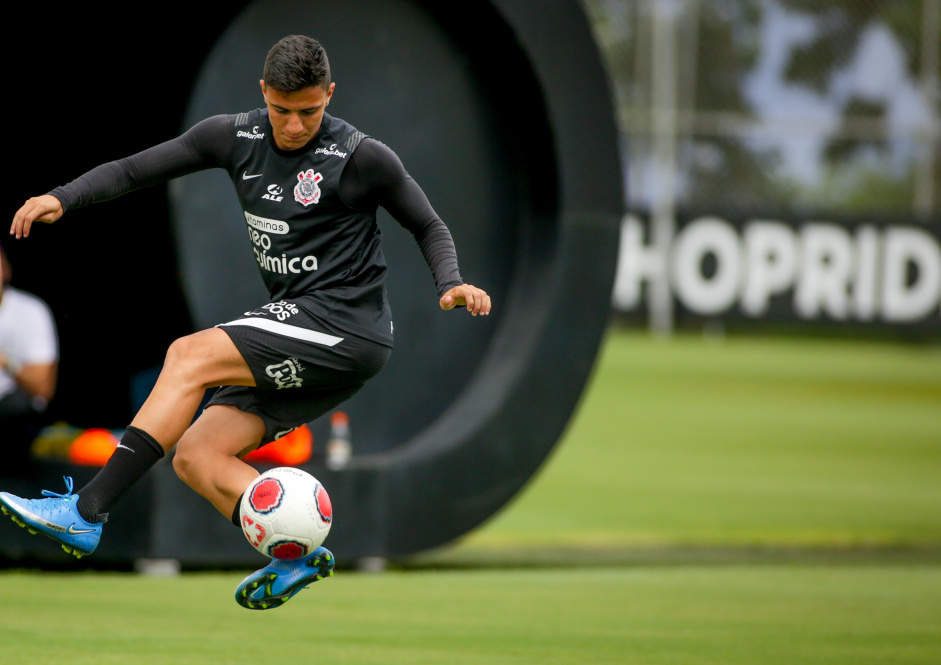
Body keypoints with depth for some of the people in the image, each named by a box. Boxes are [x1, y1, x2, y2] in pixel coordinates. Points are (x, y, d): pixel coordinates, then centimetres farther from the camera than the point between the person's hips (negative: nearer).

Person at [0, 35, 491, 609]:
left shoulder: (362, 157, -6)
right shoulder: (238, 138, 7)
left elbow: (429, 226, 5)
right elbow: (135, 170, 10)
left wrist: (452, 284, -14)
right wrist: (63, 198, -6)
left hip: (345, 324, -8)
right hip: (299, 336, 8)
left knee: (190, 355, -20)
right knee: (196, 457, -3)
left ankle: (87, 514, -23)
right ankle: (300, 555, -9)